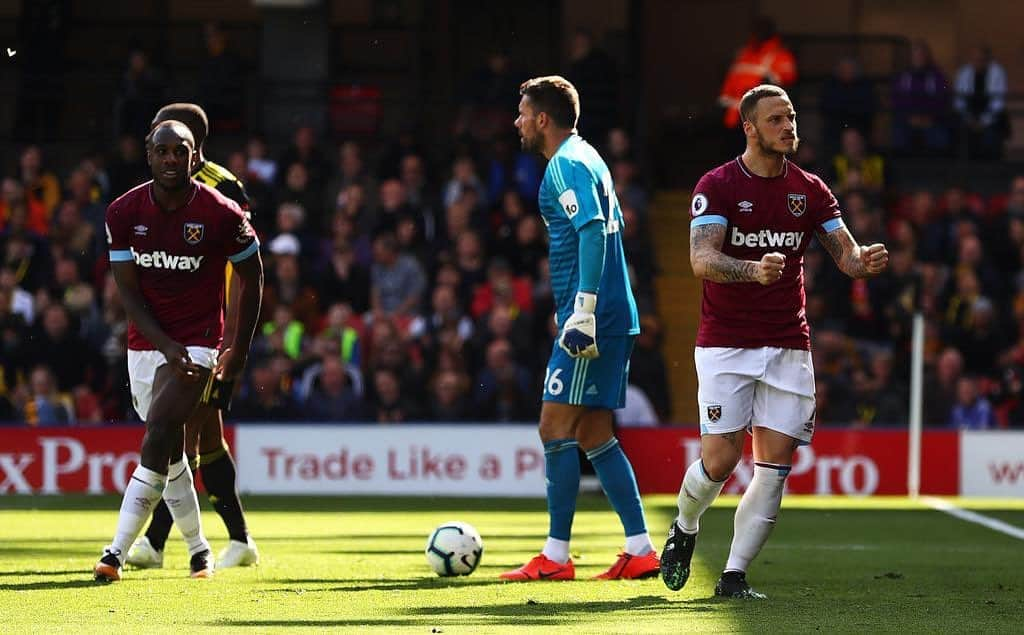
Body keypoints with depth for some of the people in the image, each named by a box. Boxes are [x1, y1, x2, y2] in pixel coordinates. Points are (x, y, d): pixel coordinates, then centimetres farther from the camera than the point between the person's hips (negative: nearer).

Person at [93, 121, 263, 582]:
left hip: (199, 343, -4)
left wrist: (239, 349, 2)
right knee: (170, 453, 13)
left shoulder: (221, 215, -12)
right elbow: (127, 290, -3)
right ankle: (198, 548, 29)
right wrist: (167, 347, -16)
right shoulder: (125, 212, -4)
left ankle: (116, 553, -22)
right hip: (146, 343, 4)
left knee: (157, 440, -18)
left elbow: (252, 278, 2)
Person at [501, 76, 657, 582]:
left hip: (591, 317, -10)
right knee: (593, 435, 11)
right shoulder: (585, 158, 20)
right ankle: (640, 549, 8)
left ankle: (556, 556, -6)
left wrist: (583, 308, -27)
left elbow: (593, 231, -22)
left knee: (556, 428, -7)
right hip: (614, 318, 10)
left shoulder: (567, 164, -10)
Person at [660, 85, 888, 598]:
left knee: (775, 465, -6)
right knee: (720, 459, -9)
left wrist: (864, 261, -20)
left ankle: (734, 575, 2)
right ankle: (684, 530, 23)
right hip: (725, 344, -4)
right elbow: (702, 259, -18)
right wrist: (754, 270, -37)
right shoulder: (718, 186, -6)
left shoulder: (810, 190, 8)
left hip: (788, 345, 4)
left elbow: (846, 255, 5)